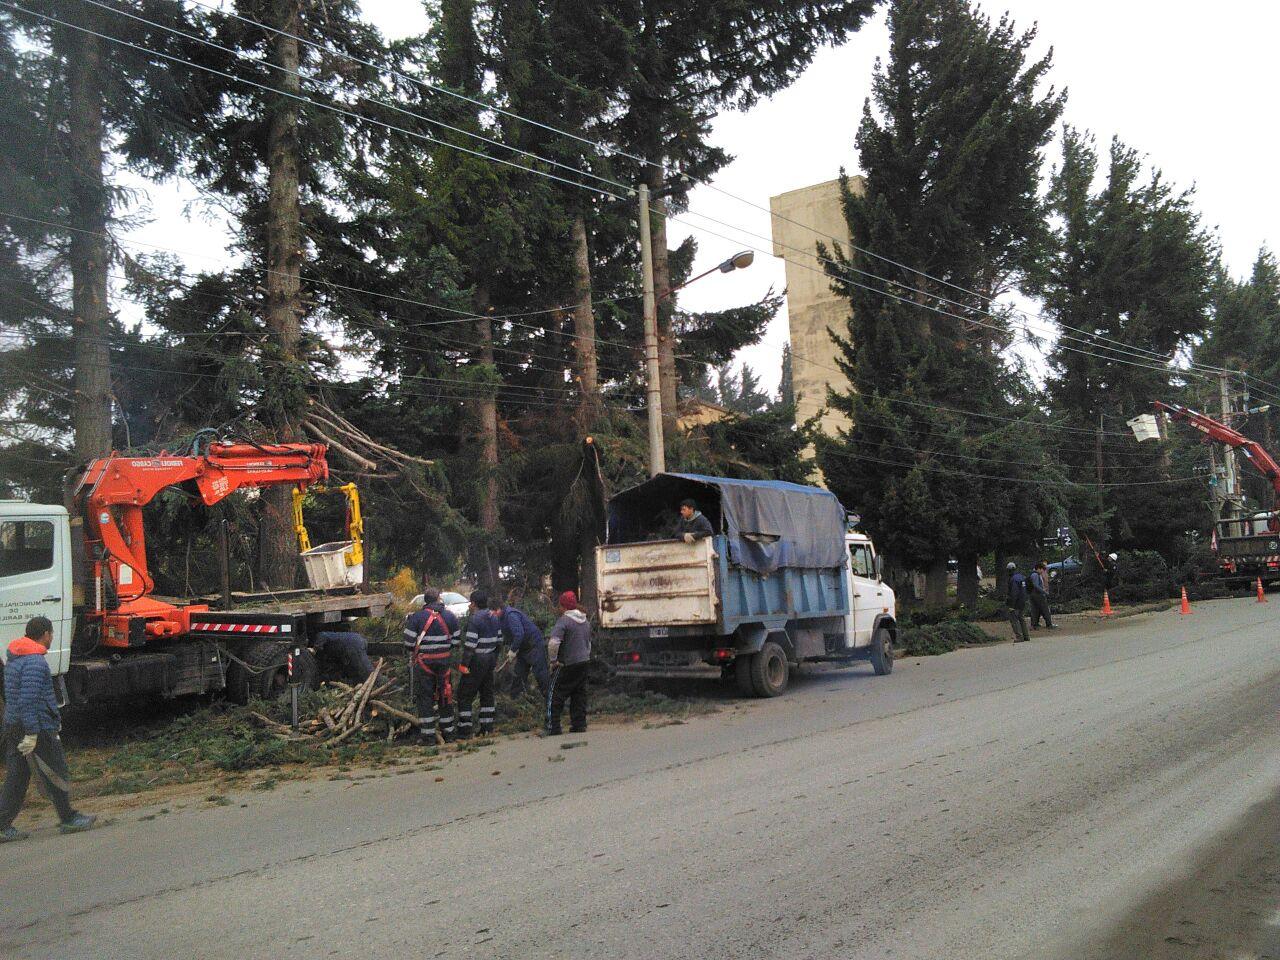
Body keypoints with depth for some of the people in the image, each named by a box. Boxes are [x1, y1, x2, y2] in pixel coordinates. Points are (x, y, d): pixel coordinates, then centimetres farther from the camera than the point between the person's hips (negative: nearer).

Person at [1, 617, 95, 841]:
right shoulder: (35, 662, -19)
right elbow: (28, 700, -26)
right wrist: (32, 733, -25)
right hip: (39, 729, -9)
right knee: (56, 776, 5)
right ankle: (68, 819, 15)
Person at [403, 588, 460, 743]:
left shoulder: (416, 618, -10)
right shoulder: (450, 617, 0)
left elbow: (409, 644, -11)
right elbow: (455, 641, 2)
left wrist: (415, 651, 10)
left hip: (423, 662, -3)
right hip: (444, 661, 3)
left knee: (425, 697, 4)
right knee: (445, 695, 13)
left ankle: (428, 735, 4)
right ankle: (448, 733, 20)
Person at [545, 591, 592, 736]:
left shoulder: (564, 620, -15)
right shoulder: (586, 621, 12)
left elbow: (553, 643, -25)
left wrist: (553, 660, -13)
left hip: (568, 665, -7)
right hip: (584, 663, 7)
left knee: (555, 697, 1)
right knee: (579, 696, 14)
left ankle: (553, 730, 0)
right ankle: (579, 727, 15)